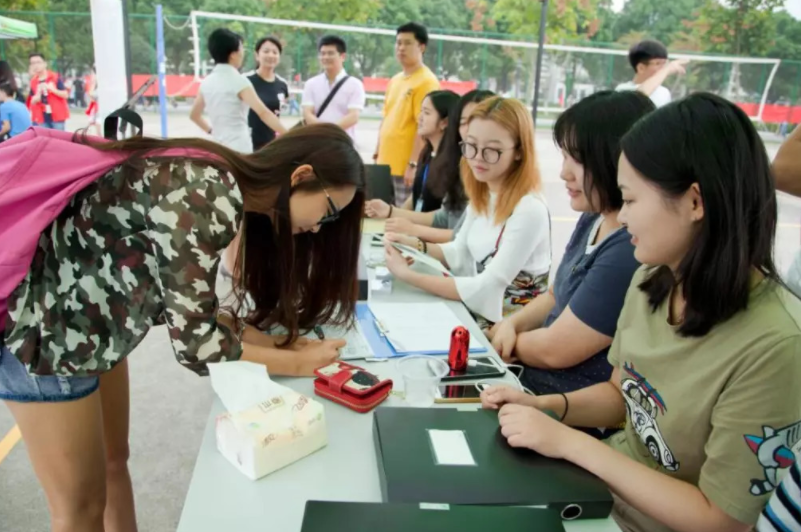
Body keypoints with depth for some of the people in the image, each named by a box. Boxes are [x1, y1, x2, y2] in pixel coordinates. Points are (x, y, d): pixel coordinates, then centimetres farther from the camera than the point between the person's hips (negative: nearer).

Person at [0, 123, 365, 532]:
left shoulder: (216, 183, 1)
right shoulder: (206, 197, -27)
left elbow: (186, 302, 6)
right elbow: (194, 342, -26)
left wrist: (272, 343, -2)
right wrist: (295, 362, -14)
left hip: (86, 313, 9)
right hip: (38, 317, -9)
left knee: (114, 461, 20)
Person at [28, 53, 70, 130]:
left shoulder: (55, 77, -2)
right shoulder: (33, 81, 8)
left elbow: (65, 94, -6)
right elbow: (32, 101, 10)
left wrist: (53, 89, -20)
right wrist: (37, 98, -12)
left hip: (57, 116, -3)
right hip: (42, 118, 3)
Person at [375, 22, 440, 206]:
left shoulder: (426, 82, -11)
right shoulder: (395, 80, 15)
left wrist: (413, 164, -21)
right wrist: (378, 153, 17)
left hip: (406, 166, -8)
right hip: (386, 163, 8)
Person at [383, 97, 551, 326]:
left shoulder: (529, 210, -24)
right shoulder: (482, 196, 2)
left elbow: (488, 288, -24)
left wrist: (408, 275, -23)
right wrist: (415, 245, -4)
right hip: (475, 312, 7)